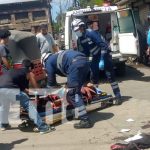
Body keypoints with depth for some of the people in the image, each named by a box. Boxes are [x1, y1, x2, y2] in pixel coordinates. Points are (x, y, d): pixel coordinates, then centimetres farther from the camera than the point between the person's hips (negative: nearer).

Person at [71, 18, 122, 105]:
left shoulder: (91, 33, -24)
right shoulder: (79, 40, 1)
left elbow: (103, 45, -28)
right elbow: (83, 53, 10)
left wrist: (102, 60, -31)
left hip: (105, 54, -7)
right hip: (95, 56, 8)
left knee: (110, 75, -11)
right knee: (94, 76, 6)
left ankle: (118, 96, -7)